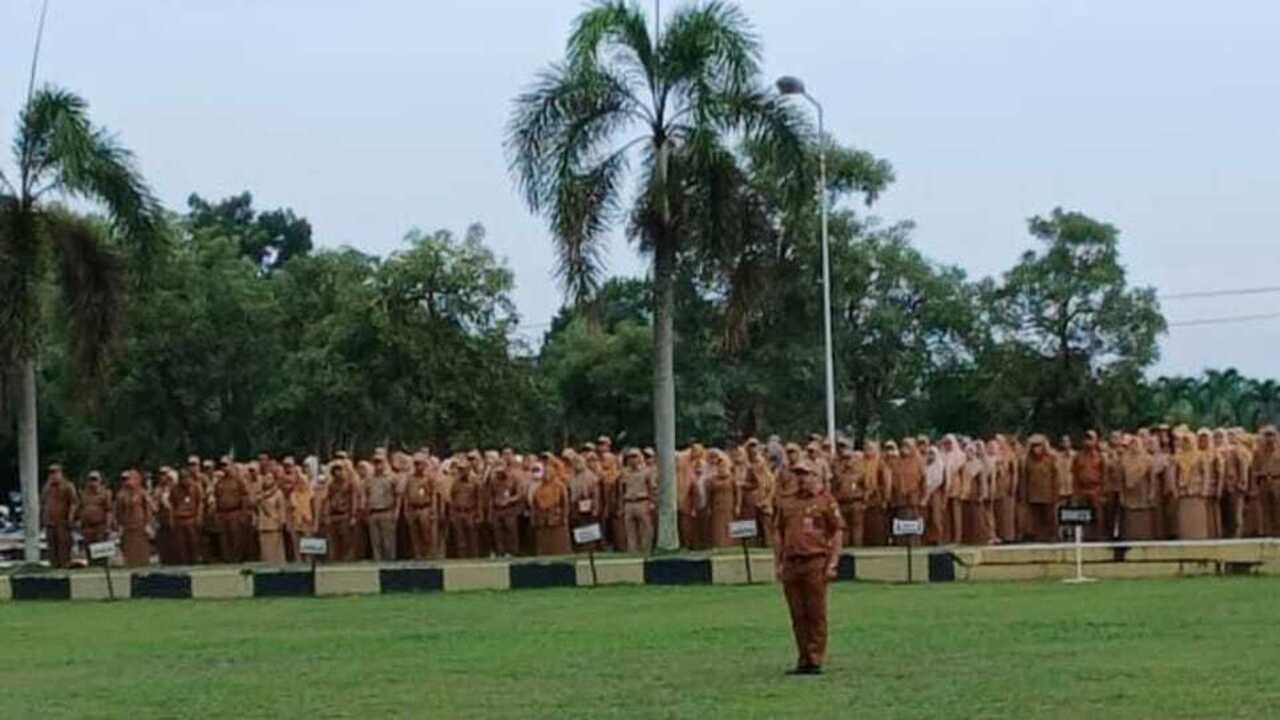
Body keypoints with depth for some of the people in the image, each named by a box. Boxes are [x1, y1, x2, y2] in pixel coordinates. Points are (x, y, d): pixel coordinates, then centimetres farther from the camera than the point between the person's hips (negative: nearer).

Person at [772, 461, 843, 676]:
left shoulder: (826, 501, 2)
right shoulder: (785, 502, 16)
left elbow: (838, 532, -1)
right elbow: (777, 533, 18)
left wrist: (832, 563, -8)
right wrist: (778, 564, 11)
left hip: (816, 563, -4)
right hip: (791, 563, 5)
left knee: (816, 614, -4)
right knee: (798, 616, 6)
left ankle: (816, 660, 0)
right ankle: (803, 660, 12)